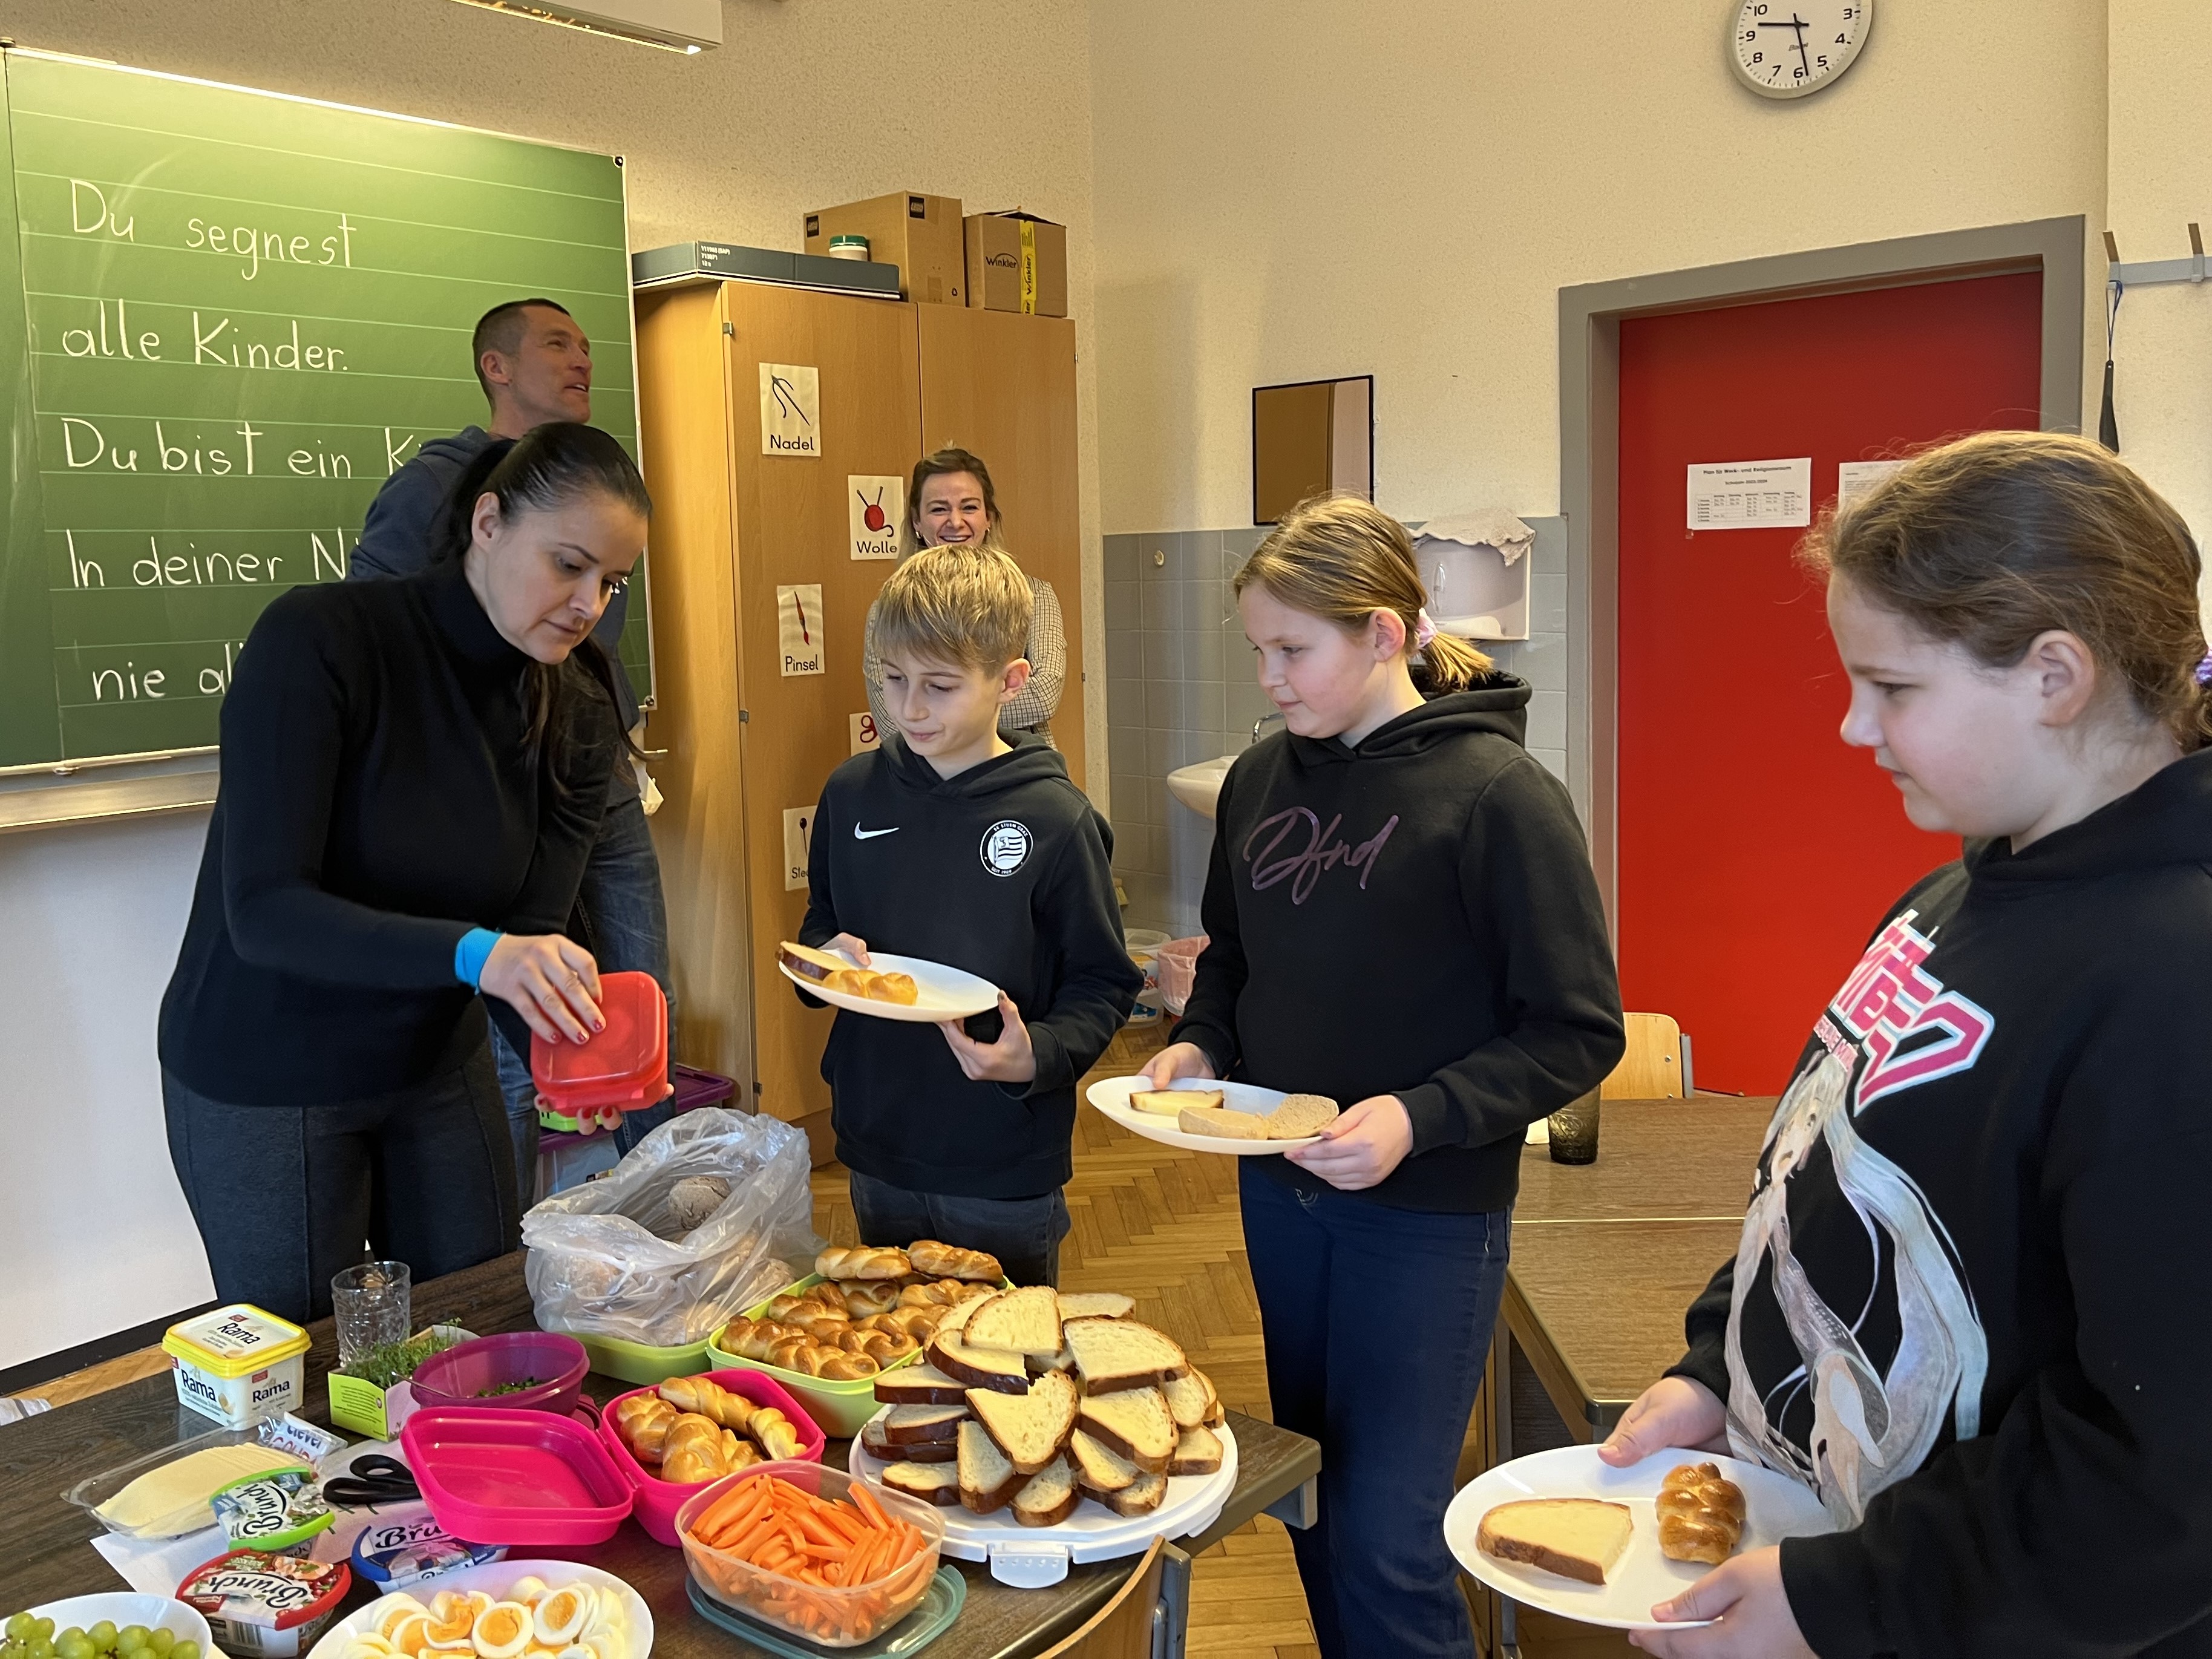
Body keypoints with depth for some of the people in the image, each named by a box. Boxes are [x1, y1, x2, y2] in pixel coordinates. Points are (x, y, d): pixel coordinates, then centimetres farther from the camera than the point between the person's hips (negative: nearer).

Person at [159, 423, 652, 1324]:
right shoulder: (318, 639, -24)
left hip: (438, 1064, 5)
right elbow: (262, 911, -30)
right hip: (265, 1081, -4)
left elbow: (531, 934, -12)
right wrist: (471, 953, -44)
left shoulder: (577, 715, -8)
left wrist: (572, 1036, -33)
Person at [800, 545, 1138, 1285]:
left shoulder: (1055, 819, -13)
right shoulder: (853, 793, 0)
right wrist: (827, 957, -8)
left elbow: (1103, 984, -8)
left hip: (1006, 1174, -4)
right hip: (878, 1154, 4)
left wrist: (1038, 1056, -24)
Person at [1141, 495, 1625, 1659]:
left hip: (1427, 1213, -6)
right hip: (1279, 1190, 6)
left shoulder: (1496, 793, -16)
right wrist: (1199, 1044, -3)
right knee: (1311, 1501, 20)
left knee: (1386, 1542, -1)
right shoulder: (1261, 777, 2)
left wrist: (1421, 1117, -24)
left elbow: (1578, 1031, -13)